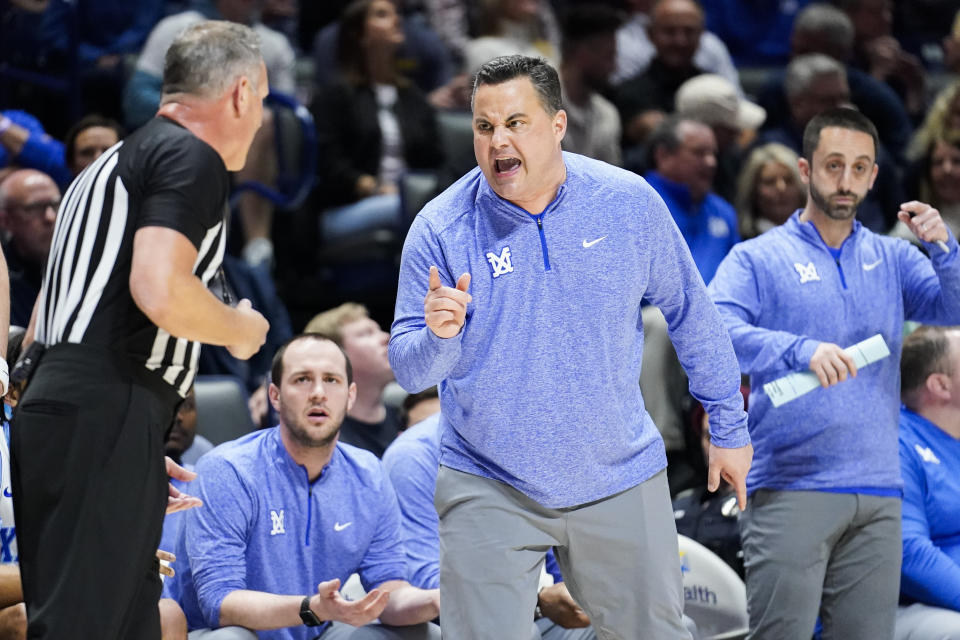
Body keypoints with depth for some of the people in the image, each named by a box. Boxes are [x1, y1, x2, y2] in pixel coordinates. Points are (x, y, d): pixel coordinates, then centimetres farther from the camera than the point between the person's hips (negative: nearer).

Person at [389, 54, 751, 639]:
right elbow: (409, 371, -10)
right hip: (489, 490, -1)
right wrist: (439, 338, -33)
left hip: (618, 479, 2)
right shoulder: (440, 229, -11)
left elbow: (693, 315, 6)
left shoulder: (629, 203, -6)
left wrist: (730, 428, 11)